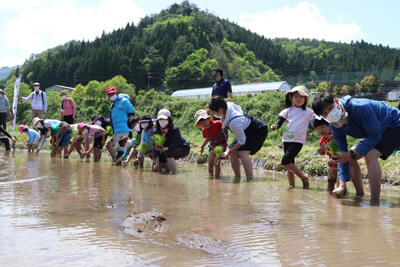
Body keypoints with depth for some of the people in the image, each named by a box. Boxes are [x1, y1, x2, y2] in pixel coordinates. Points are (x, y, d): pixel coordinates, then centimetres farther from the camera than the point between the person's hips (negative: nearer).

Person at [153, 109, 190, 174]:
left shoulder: (174, 129, -24)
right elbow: (156, 146, -14)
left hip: (183, 148, -6)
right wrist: (157, 162, -24)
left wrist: (166, 148, -50)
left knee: (167, 153, -37)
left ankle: (174, 171, -26)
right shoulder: (157, 131, -9)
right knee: (155, 169, -1)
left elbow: (175, 143, -30)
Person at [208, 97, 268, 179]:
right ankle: (237, 178, 15)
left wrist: (229, 152, -16)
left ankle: (250, 180, -27)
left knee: (242, 152, -28)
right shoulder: (228, 104, -18)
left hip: (259, 131, -10)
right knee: (233, 153, 4)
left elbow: (241, 141, -27)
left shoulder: (234, 122, -39)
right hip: (246, 130, 10)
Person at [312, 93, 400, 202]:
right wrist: (342, 184, -14)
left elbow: (375, 136, -29)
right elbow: (342, 154, -8)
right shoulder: (335, 126, -10)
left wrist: (352, 154, -32)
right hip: (374, 132, 9)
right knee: (349, 158, 5)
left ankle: (375, 201, -31)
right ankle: (360, 195, 17)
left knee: (370, 155, -31)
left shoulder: (360, 107, -35)